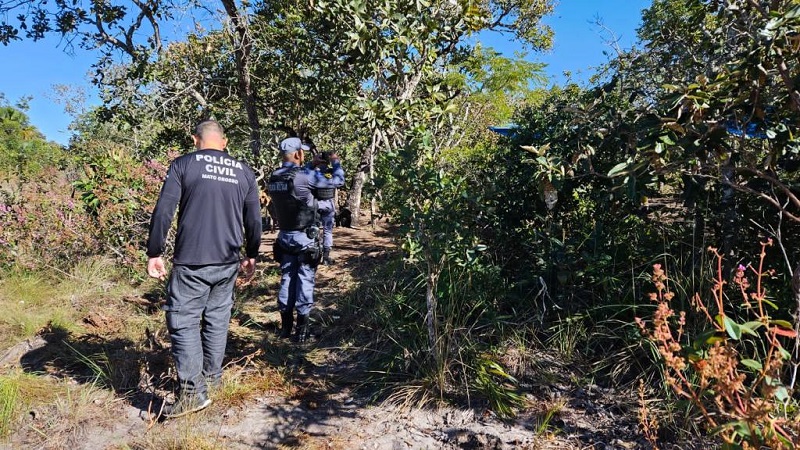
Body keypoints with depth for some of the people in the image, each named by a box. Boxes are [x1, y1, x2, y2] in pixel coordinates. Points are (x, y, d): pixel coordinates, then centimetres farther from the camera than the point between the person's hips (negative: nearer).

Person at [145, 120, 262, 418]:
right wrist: (251, 256, 23)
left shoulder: (183, 165, -1)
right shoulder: (244, 171, 9)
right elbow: (254, 221, 12)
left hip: (191, 262, -4)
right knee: (217, 319, 15)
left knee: (183, 322, 1)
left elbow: (163, 212, -8)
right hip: (228, 263, 4)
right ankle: (212, 376, 27)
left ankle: (192, 392, -3)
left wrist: (154, 254, -1)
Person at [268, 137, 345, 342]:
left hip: (285, 236, 6)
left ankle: (286, 325, 21)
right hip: (305, 237, -6)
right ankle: (301, 328, 7)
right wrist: (335, 162, 8)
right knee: (305, 280, 2)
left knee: (287, 278, 14)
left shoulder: (274, 178, 2)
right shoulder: (305, 176, -17)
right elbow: (338, 181, -9)